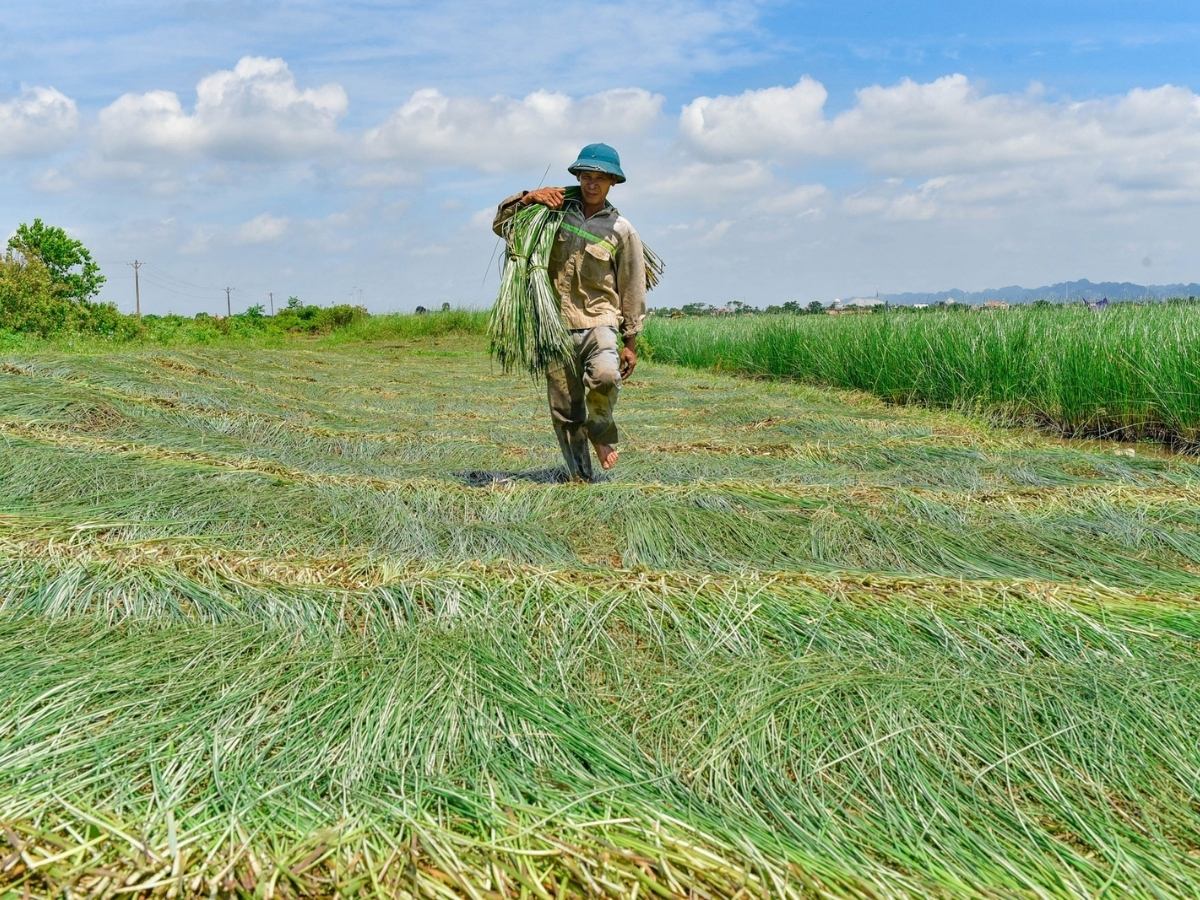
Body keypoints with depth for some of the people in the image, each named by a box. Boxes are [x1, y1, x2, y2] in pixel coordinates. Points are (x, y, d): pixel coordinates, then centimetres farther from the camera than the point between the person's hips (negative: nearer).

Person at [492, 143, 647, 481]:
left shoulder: (621, 230, 4)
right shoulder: (555, 213, 8)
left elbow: (632, 289, 7)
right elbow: (501, 226, 12)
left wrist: (630, 343, 5)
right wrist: (528, 198, -5)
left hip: (599, 321, -2)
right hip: (557, 325, 2)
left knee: (604, 376, -31)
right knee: (564, 410, 3)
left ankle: (601, 431, -2)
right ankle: (580, 475, 15)